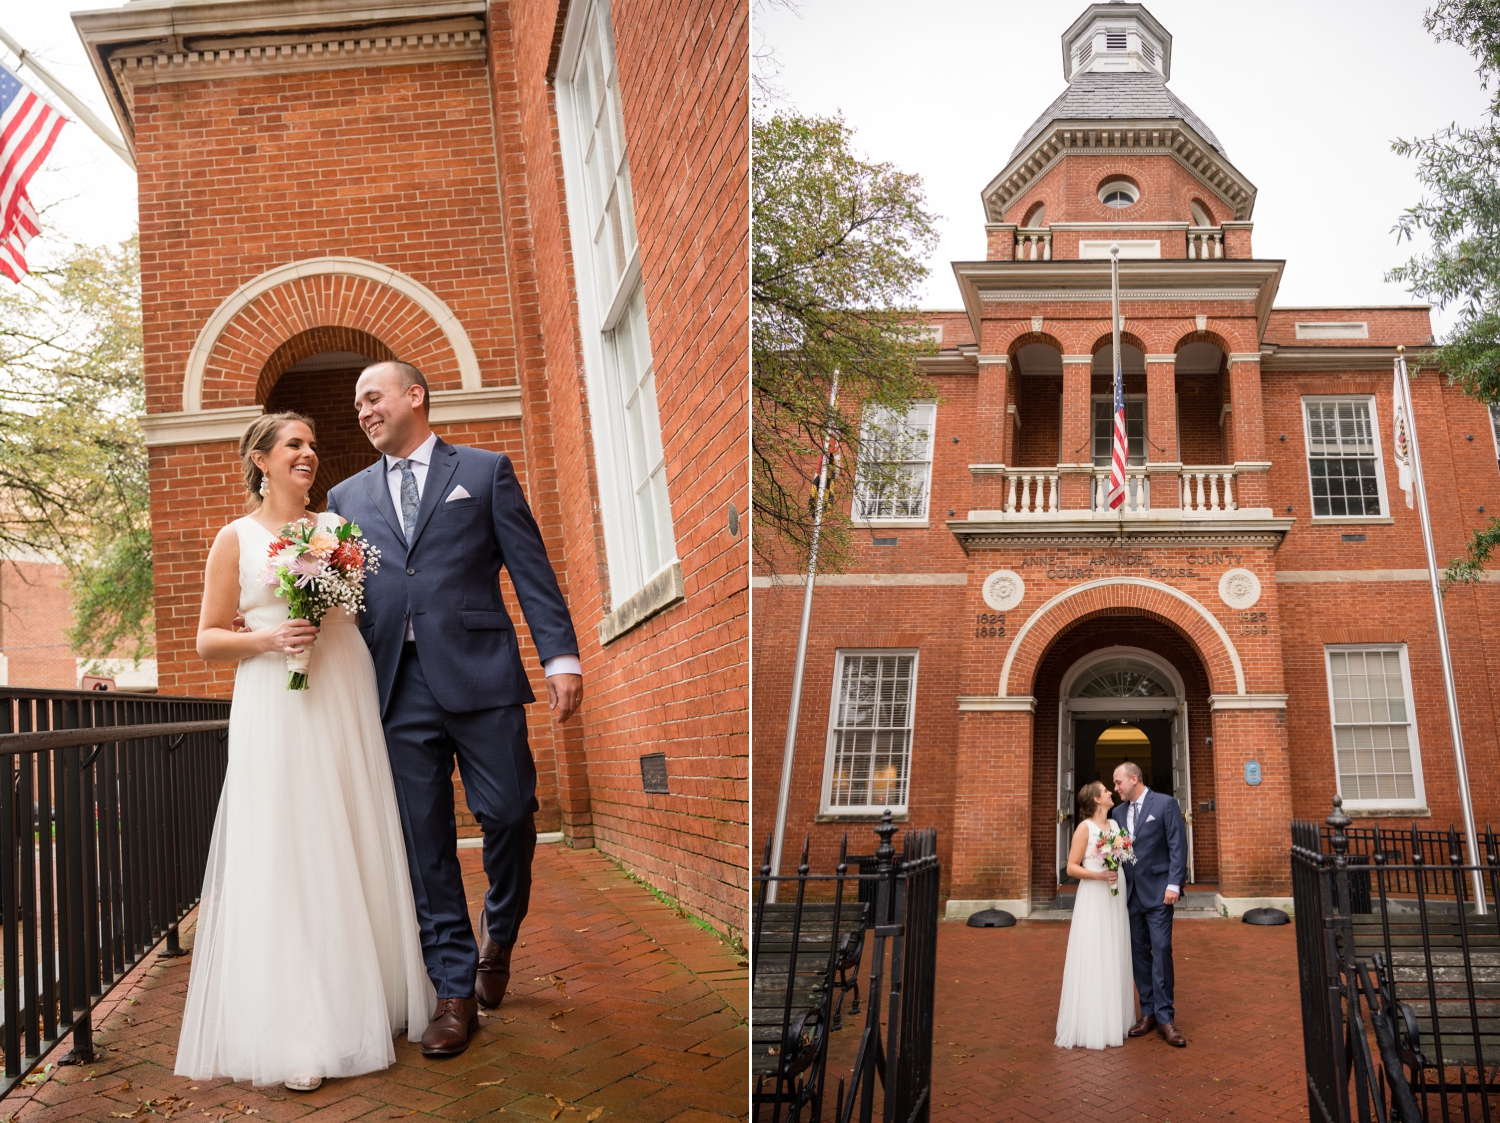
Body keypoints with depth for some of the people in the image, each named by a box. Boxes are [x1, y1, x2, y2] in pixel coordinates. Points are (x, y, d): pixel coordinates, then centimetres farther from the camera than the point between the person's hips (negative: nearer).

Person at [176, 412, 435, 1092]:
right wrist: (270, 639, -12)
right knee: (285, 856, -5)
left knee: (355, 848, 5)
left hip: (347, 704, 4)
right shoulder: (237, 538, 6)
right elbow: (209, 640, 3)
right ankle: (298, 1033, 0)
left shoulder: (336, 526, 14)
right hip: (275, 710, -3)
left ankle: (366, 1003, 16)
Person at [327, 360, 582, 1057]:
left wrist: (561, 656, -5)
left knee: (508, 815, -4)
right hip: (398, 689, 3)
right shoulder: (347, 497, 19)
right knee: (425, 842, 3)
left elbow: (531, 570, 3)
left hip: (479, 677, -2)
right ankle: (455, 990, 12)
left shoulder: (485, 471, 9)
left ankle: (499, 934, 26)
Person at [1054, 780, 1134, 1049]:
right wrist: (1098, 875, -22)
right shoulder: (1085, 828, -7)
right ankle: (1093, 1027, 2)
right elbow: (1071, 867, -9)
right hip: (1093, 899, -6)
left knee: (1114, 958, 10)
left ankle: (1113, 1020, 19)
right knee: (1093, 959, -4)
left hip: (1116, 898, 7)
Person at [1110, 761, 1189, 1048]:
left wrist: (1174, 885, -15)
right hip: (1130, 894, 5)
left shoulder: (1166, 804, -4)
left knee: (1161, 951, -8)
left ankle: (1164, 1018, -4)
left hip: (1157, 892, -5)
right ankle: (1148, 1012, 15)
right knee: (1139, 954, 7)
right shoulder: (1118, 812, 12)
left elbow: (1178, 846, -8)